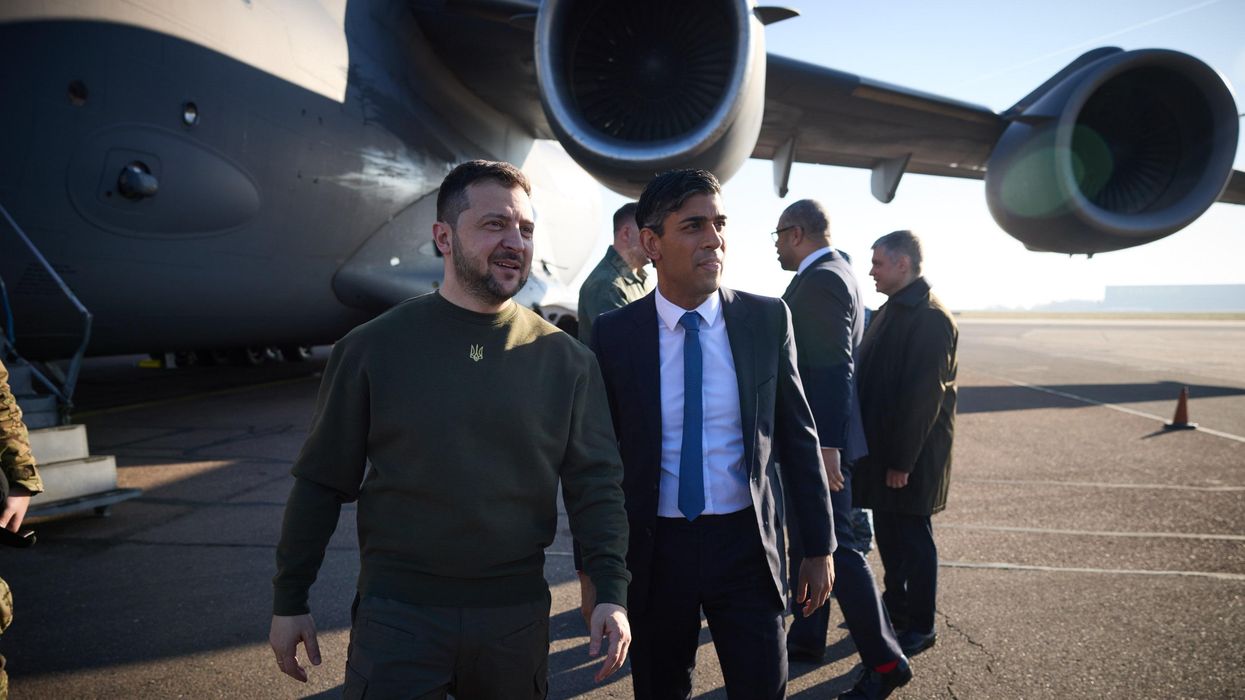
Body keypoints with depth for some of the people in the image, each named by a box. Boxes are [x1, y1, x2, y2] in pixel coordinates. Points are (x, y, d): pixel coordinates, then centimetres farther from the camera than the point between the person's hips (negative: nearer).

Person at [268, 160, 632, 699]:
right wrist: (288, 602, 4)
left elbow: (595, 483, -2)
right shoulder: (372, 348, -5)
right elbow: (321, 483, 1)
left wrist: (611, 592, -12)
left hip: (517, 615, 2)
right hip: (396, 613, -1)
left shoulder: (566, 360, -2)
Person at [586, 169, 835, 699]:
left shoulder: (768, 320, -3)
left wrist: (819, 546, 4)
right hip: (653, 550, 0)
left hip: (746, 542, 0)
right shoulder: (613, 334, -6)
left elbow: (798, 436, 3)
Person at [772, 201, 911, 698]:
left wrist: (827, 446, -26)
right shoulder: (835, 273, 14)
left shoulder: (820, 280, -17)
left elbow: (832, 370, -24)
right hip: (817, 435, 11)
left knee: (833, 546, -4)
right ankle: (807, 638, 31)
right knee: (806, 539, 18)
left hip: (819, 437, -11)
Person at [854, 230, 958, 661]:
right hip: (881, 447, 9)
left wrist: (902, 461, -20)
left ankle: (921, 627, 20)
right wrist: (879, 453, 13)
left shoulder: (931, 317, -18)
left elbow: (923, 395, -22)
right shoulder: (891, 309, 11)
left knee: (913, 537, 4)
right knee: (888, 532, 19)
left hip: (911, 454, -8)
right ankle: (895, 606, 36)